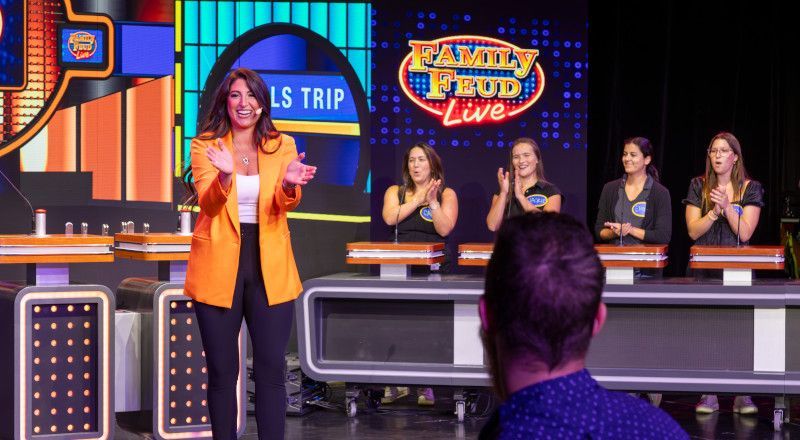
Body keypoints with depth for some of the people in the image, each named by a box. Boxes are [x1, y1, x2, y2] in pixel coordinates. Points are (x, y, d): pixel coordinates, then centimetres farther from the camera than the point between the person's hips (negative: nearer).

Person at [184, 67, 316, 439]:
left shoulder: (282, 146, 7)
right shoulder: (206, 145, 2)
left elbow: (285, 204, -8)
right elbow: (208, 203, -12)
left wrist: (290, 184, -31)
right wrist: (224, 175, -34)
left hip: (270, 268, 1)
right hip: (219, 266, -1)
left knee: (271, 368, -1)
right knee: (222, 370, 4)